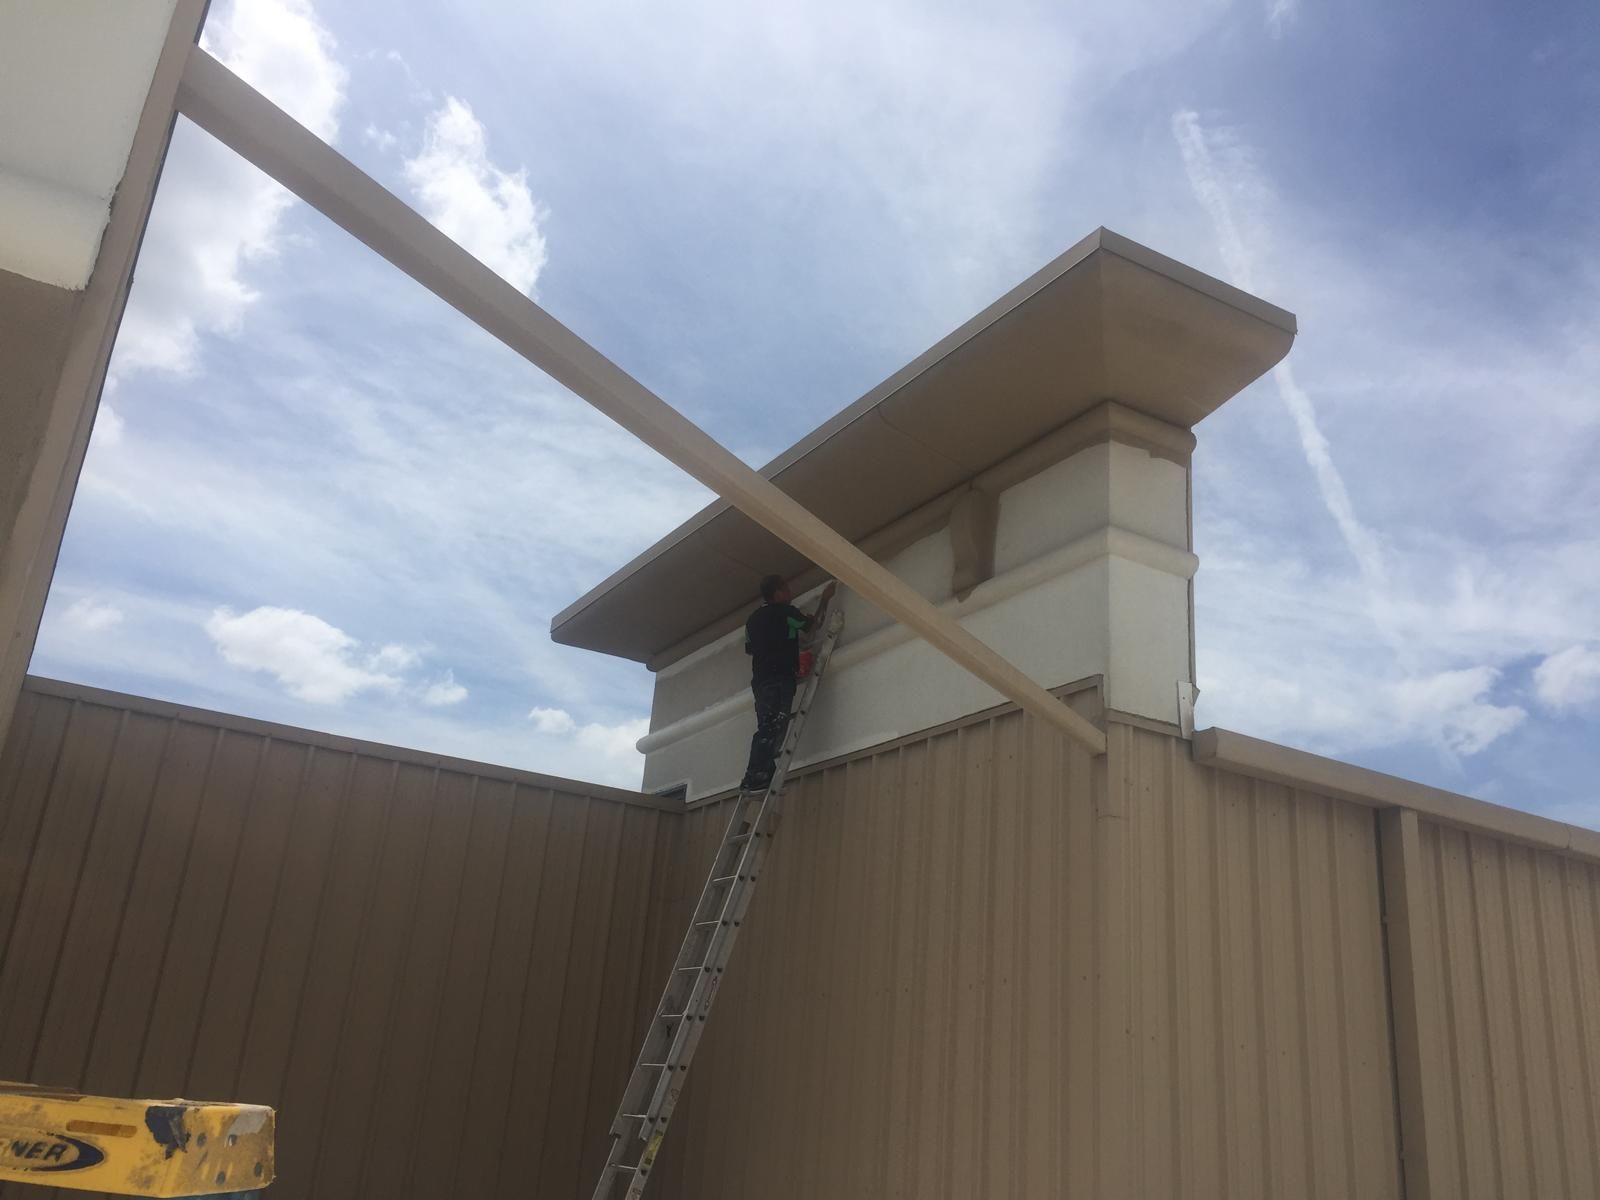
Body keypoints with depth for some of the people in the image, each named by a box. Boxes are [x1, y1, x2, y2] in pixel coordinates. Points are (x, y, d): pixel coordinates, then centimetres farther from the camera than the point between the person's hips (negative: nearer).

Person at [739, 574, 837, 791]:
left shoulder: (753, 619, 21)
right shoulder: (785, 611, 2)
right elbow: (810, 623, 18)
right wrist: (824, 600, 31)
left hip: (760, 679, 8)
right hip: (780, 678, -8)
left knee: (766, 728, 6)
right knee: (773, 729, -15)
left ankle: (755, 776, -2)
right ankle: (755, 777, -25)